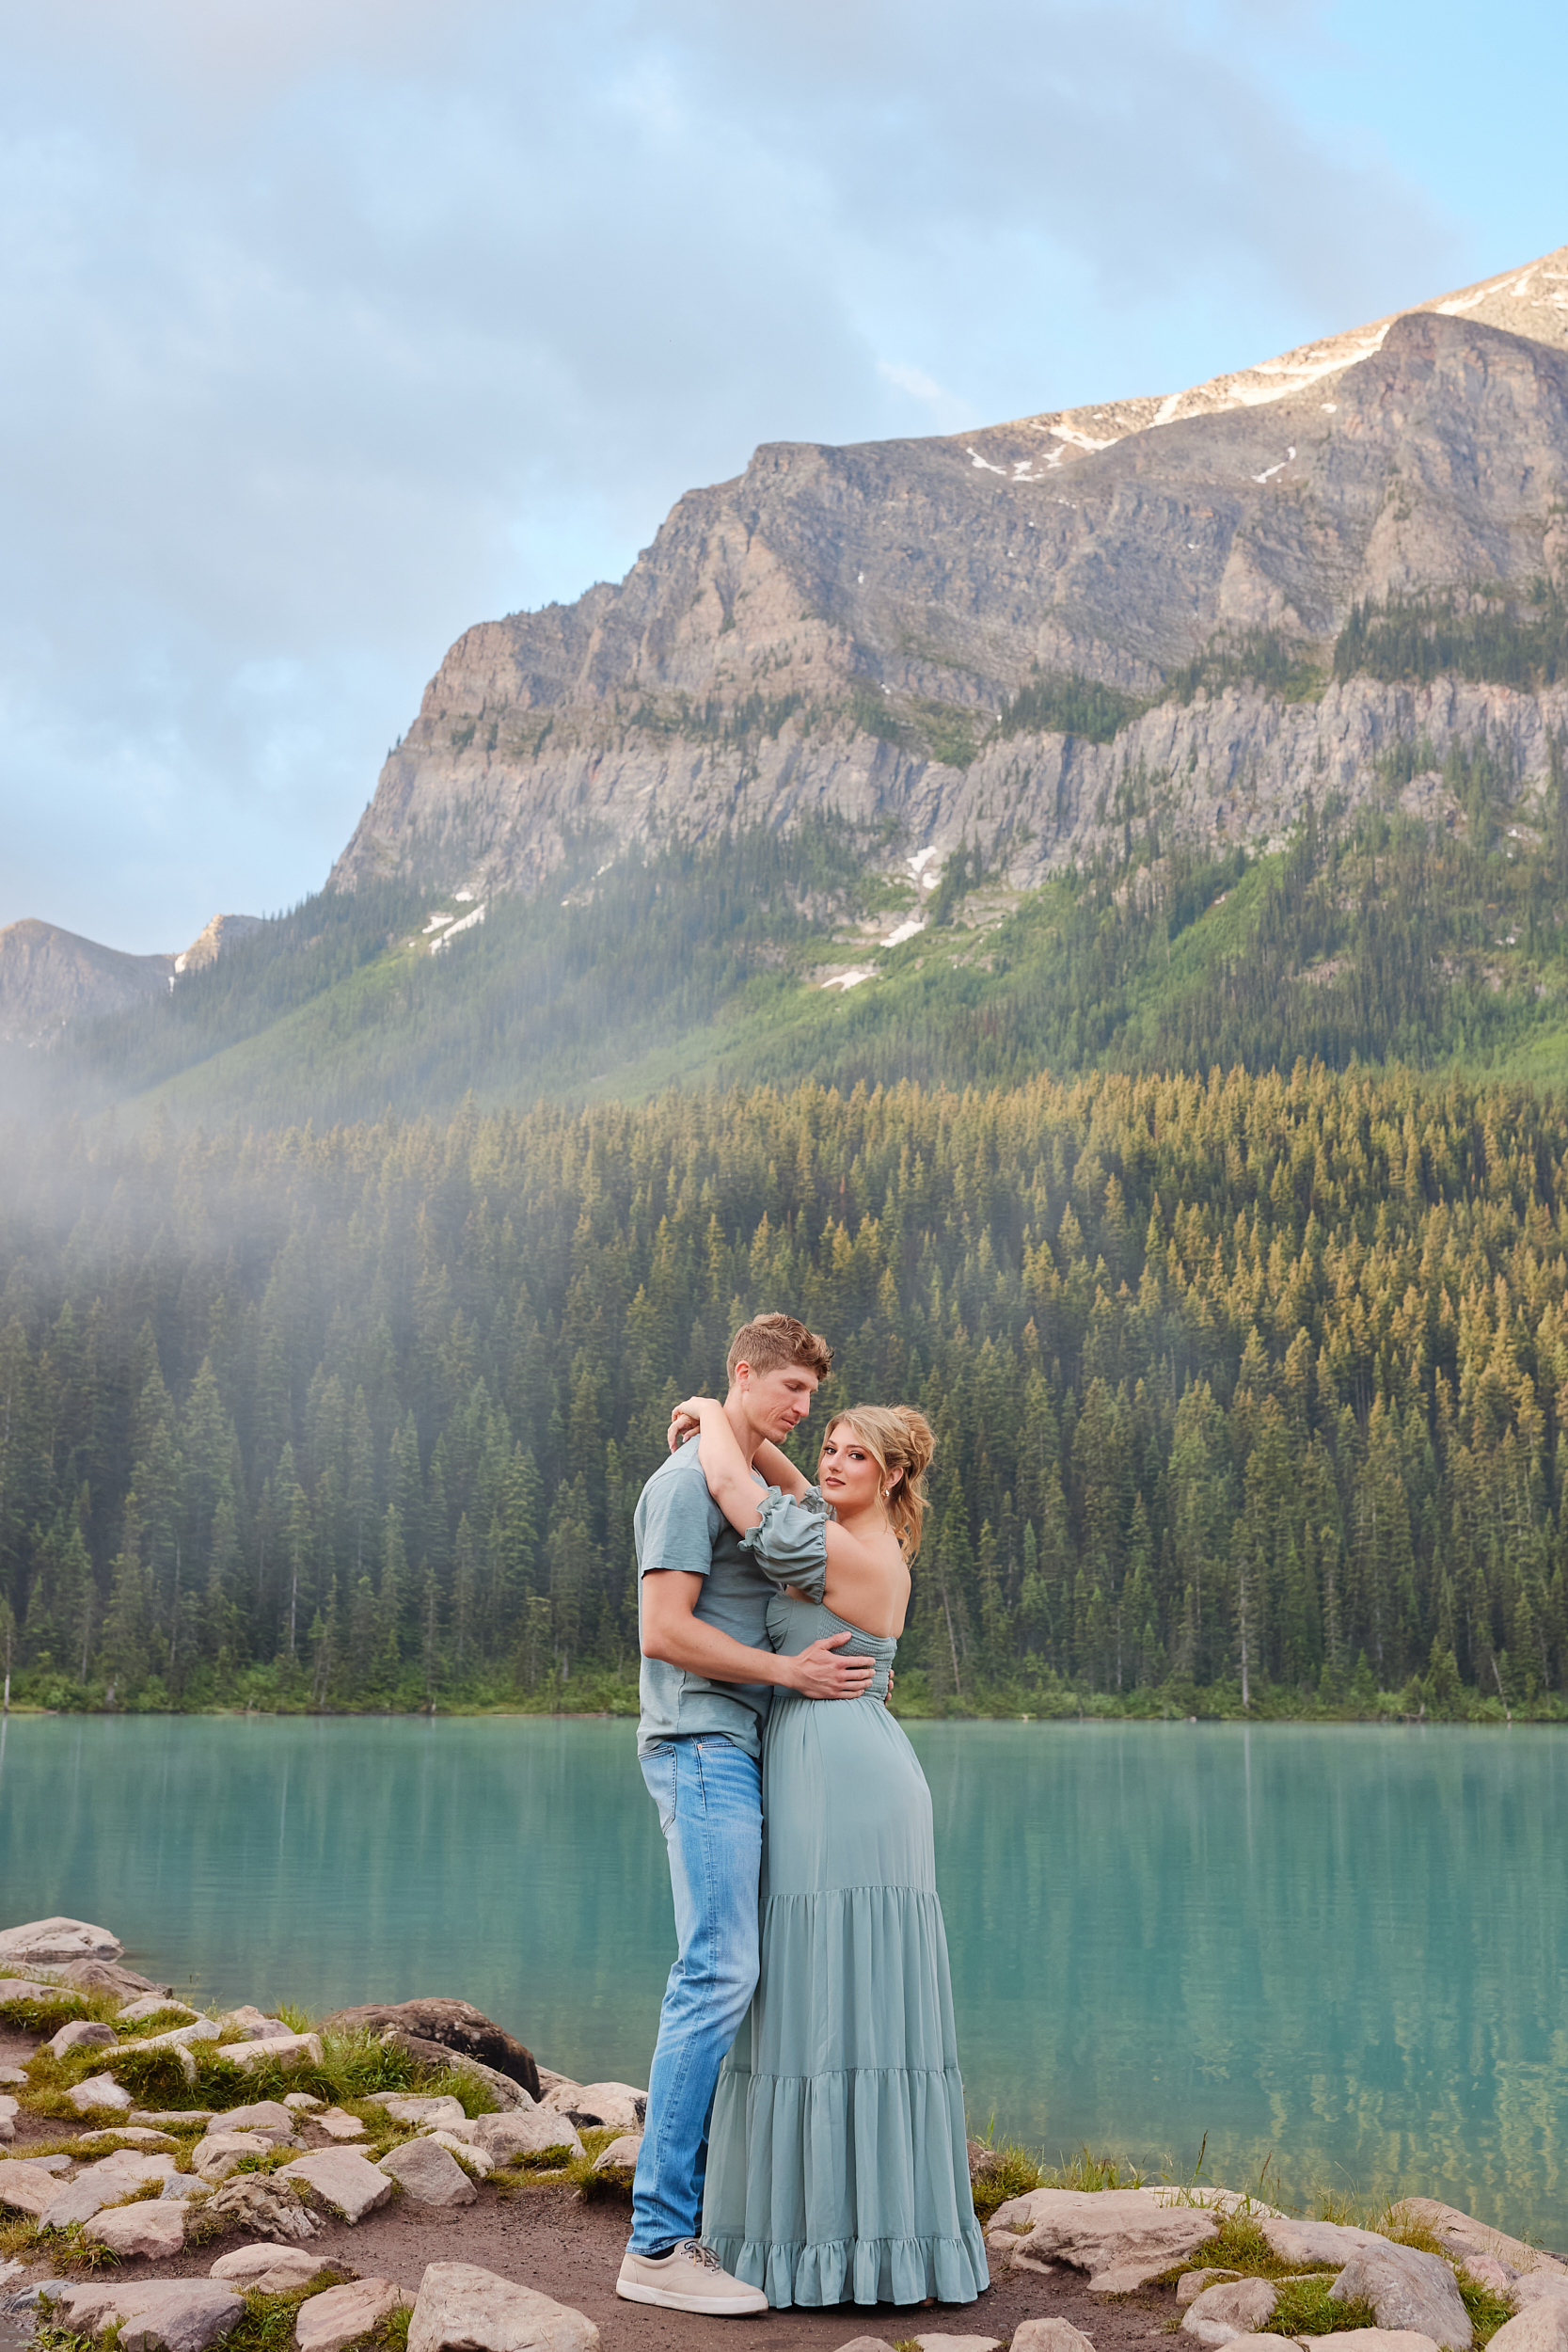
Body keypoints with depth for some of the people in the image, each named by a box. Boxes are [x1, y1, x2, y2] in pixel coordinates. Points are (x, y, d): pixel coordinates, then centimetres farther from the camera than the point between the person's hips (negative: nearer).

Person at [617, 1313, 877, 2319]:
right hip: (701, 1745, -10)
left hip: (743, 1753, 10)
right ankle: (658, 2243, -11)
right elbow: (665, 1630, -15)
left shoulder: (761, 1488, 21)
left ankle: (687, 2215, 13)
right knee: (718, 1973, -14)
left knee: (722, 1978, 8)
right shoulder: (689, 1480, -7)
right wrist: (790, 1671, -13)